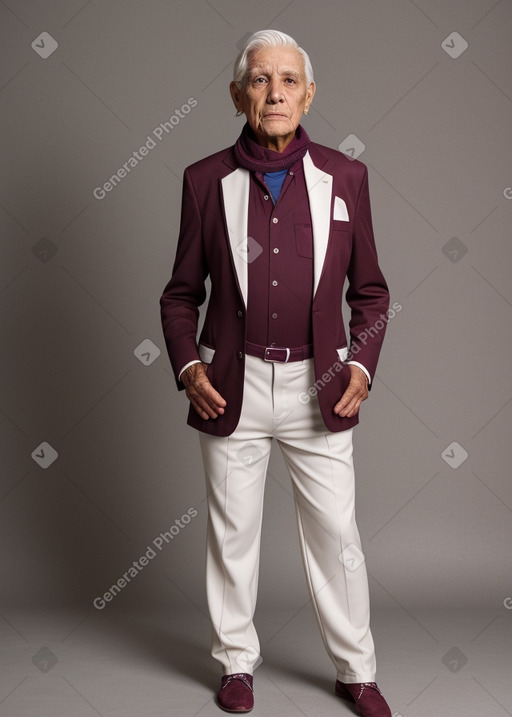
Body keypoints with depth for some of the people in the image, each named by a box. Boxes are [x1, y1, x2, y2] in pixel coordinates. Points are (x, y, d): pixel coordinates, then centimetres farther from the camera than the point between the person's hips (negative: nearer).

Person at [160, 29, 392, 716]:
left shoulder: (344, 176, 1)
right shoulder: (206, 179, 0)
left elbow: (370, 289, 7)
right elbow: (182, 292, 6)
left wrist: (362, 366, -5)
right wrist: (188, 367, -7)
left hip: (319, 387, 0)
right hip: (232, 385, 0)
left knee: (336, 533, 8)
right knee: (232, 532, 12)